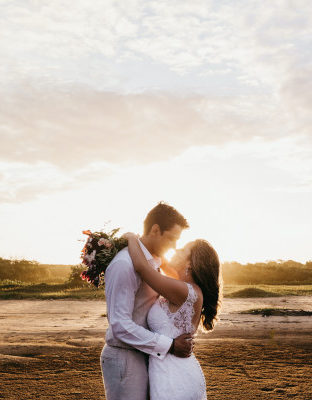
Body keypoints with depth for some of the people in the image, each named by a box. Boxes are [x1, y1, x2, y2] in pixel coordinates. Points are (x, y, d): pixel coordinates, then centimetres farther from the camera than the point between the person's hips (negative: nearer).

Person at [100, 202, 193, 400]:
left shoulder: (153, 262, 10)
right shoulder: (124, 265, -21)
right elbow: (120, 326, -24)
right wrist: (169, 345, -21)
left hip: (143, 356, 9)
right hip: (124, 359, -9)